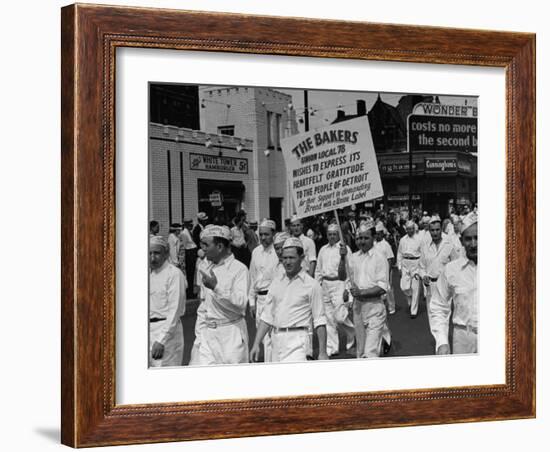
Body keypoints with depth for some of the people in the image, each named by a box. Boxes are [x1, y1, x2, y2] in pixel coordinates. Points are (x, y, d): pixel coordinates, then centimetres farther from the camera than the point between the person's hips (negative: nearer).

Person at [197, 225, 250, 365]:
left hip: (231, 333, -6)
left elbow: (241, 303, -20)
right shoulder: (208, 269, 14)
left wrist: (216, 287, -26)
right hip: (208, 332, 6)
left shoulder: (239, 269, -10)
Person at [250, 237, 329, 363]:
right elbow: (267, 317, 15)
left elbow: (319, 321, -3)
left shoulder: (311, 285, -1)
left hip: (297, 339, -6)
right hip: (276, 340, 6)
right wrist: (256, 344, 7)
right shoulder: (276, 284, 15)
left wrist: (322, 352, -8)